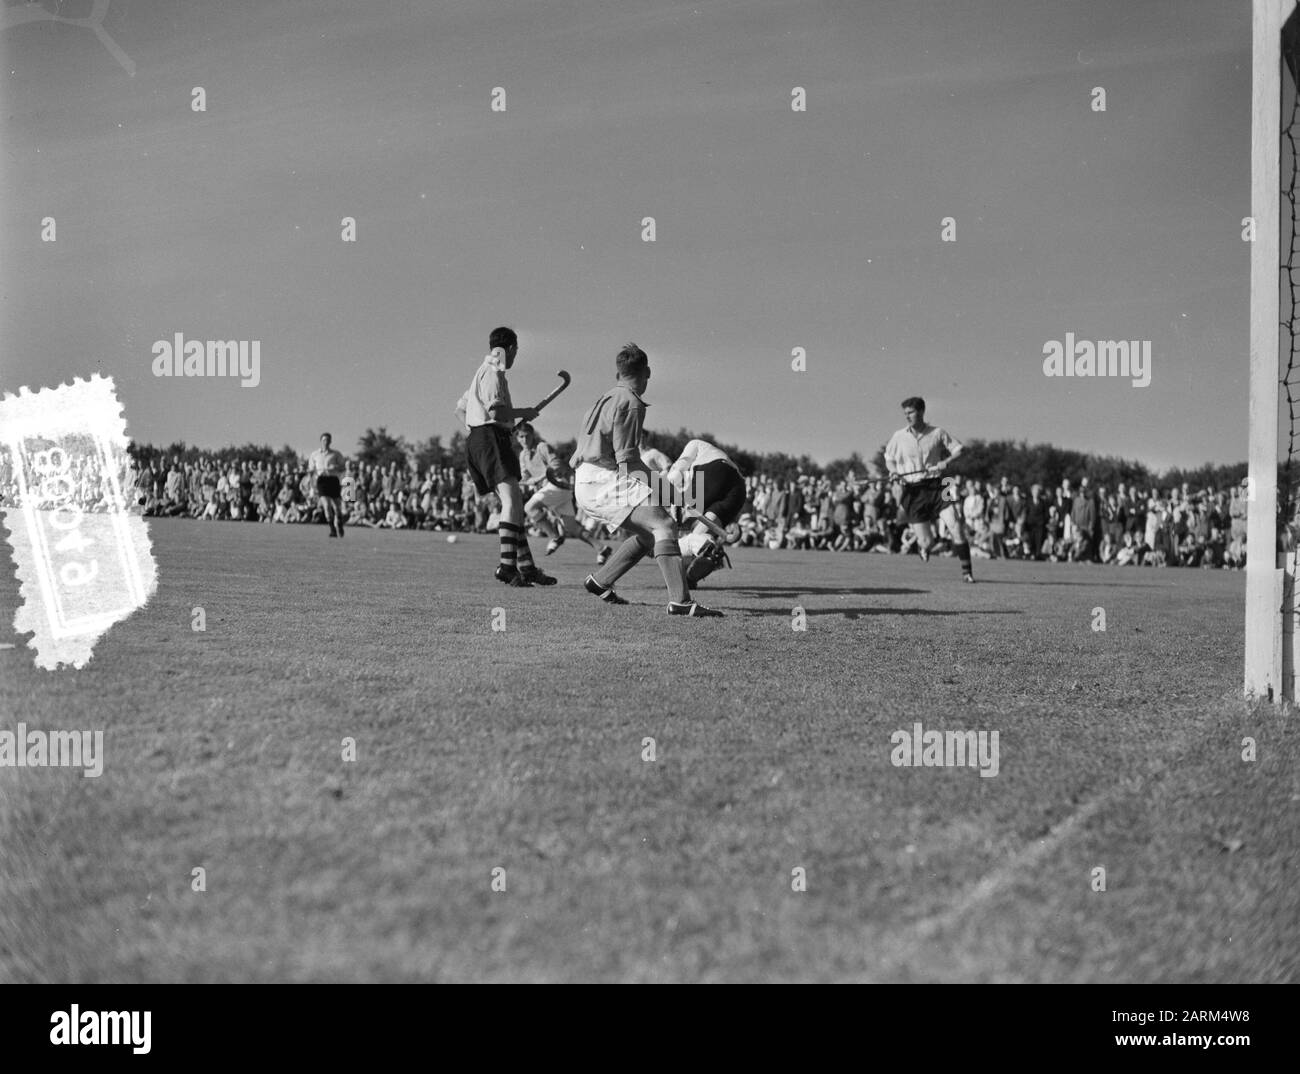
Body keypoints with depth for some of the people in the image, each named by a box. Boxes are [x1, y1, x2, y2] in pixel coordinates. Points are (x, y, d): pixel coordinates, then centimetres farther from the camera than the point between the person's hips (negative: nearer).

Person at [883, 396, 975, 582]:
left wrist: (946, 462, -10)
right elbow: (889, 458, 17)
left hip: (937, 487, 0)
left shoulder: (938, 433, 2)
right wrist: (894, 471, -3)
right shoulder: (899, 437, 4)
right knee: (926, 541, -4)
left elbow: (958, 450, 8)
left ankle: (966, 571, -6)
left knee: (956, 526, -16)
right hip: (913, 492, 0)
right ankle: (923, 547, 37)